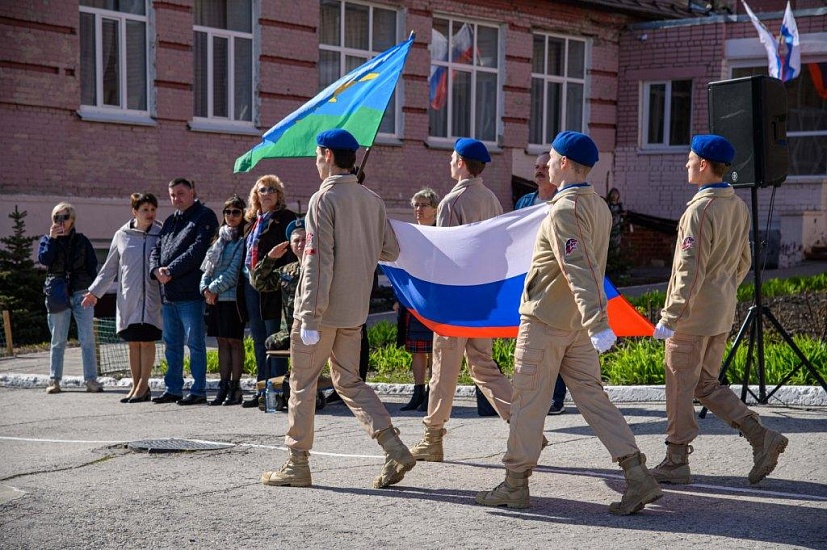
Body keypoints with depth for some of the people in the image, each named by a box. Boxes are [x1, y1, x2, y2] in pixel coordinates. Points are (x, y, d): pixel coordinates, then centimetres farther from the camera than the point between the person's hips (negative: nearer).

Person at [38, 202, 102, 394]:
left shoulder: (82, 240, 11)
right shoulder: (47, 240, 11)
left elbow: (93, 266, 11)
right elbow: (43, 259, -8)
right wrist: (52, 238, -10)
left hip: (82, 294, 0)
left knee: (87, 339, -6)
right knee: (58, 341, 3)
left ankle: (91, 380, -5)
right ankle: (54, 380, 7)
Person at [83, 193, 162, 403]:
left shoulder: (161, 234, 2)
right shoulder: (122, 236, 8)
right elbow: (110, 267, 14)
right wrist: (95, 291, 10)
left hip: (151, 297, -2)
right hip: (127, 298, 2)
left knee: (147, 341, -4)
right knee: (133, 342, 6)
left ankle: (143, 386, 2)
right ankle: (136, 385, 14)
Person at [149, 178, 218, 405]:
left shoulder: (204, 217, -2)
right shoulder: (170, 222, 22)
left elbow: (197, 250, -14)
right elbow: (156, 250, 19)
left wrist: (171, 271, -16)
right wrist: (157, 270, -3)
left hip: (191, 293, -8)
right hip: (168, 293, 8)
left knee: (195, 343, -4)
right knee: (171, 344, 13)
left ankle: (198, 391, 0)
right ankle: (173, 389, 20)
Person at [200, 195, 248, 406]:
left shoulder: (243, 240, -5)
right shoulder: (220, 238, 17)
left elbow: (235, 270, -12)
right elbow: (208, 266, 16)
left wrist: (214, 288, -11)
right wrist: (205, 288, 0)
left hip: (233, 296, -7)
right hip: (214, 297, 7)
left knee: (234, 341, -3)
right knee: (222, 341, 8)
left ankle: (235, 387, 1)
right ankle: (223, 387, 12)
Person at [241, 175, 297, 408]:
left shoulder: (286, 218, -2)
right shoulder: (253, 220, 20)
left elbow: (291, 252, -10)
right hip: (251, 284, 8)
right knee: (258, 339, 10)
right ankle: (262, 390, 16)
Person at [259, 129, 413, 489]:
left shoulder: (324, 199, -13)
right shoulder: (372, 200, 7)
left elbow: (318, 263, -19)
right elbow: (390, 251, 9)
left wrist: (310, 318, -19)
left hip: (322, 310, -7)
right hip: (355, 311, 7)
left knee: (303, 383, 5)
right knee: (349, 381, 15)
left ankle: (297, 465, 11)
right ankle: (395, 449, 2)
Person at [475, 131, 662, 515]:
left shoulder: (564, 211, -18)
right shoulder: (599, 207, 10)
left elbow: (580, 270, -29)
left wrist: (598, 323, -36)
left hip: (545, 321, -8)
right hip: (578, 324, 8)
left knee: (528, 400, 3)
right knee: (591, 396, 8)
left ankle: (515, 484, 13)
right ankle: (638, 476, 0)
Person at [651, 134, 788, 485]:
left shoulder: (700, 210, -19)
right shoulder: (738, 207, 9)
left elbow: (690, 271, -23)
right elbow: (743, 262, 17)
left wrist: (669, 318, -21)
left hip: (693, 315, -9)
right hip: (722, 314, 9)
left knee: (680, 387, 3)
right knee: (706, 384, 17)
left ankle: (676, 462, 11)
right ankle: (761, 437, 9)